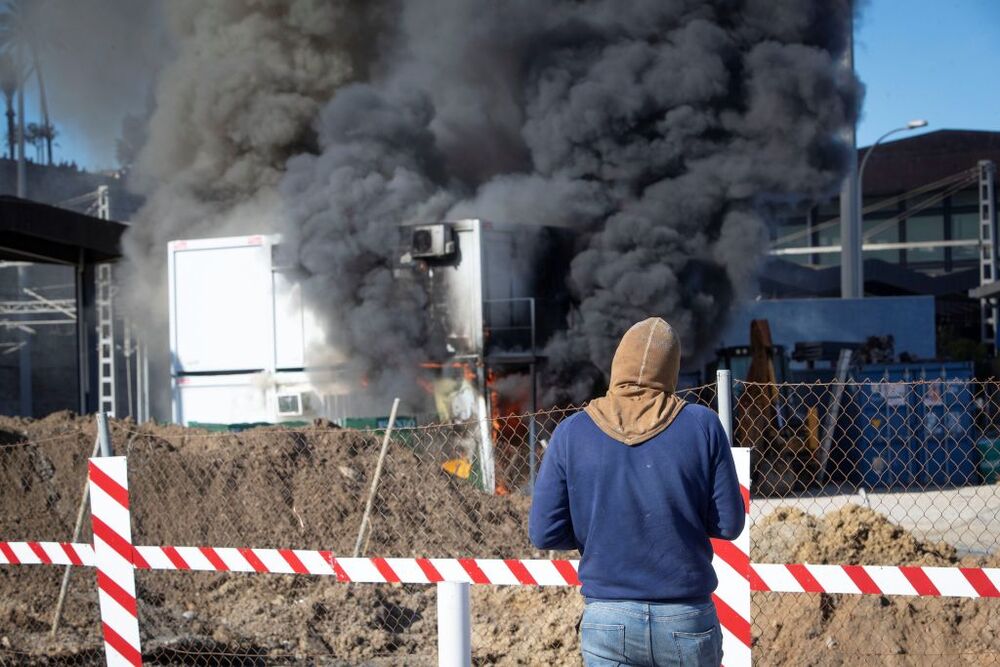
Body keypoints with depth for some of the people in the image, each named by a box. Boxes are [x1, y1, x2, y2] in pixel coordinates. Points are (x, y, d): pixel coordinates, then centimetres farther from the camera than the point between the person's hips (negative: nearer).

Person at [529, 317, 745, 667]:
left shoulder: (572, 433, -3)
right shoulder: (701, 425, -4)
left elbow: (544, 533, -3)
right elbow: (729, 523, -2)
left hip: (607, 621, 0)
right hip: (687, 619, 0)